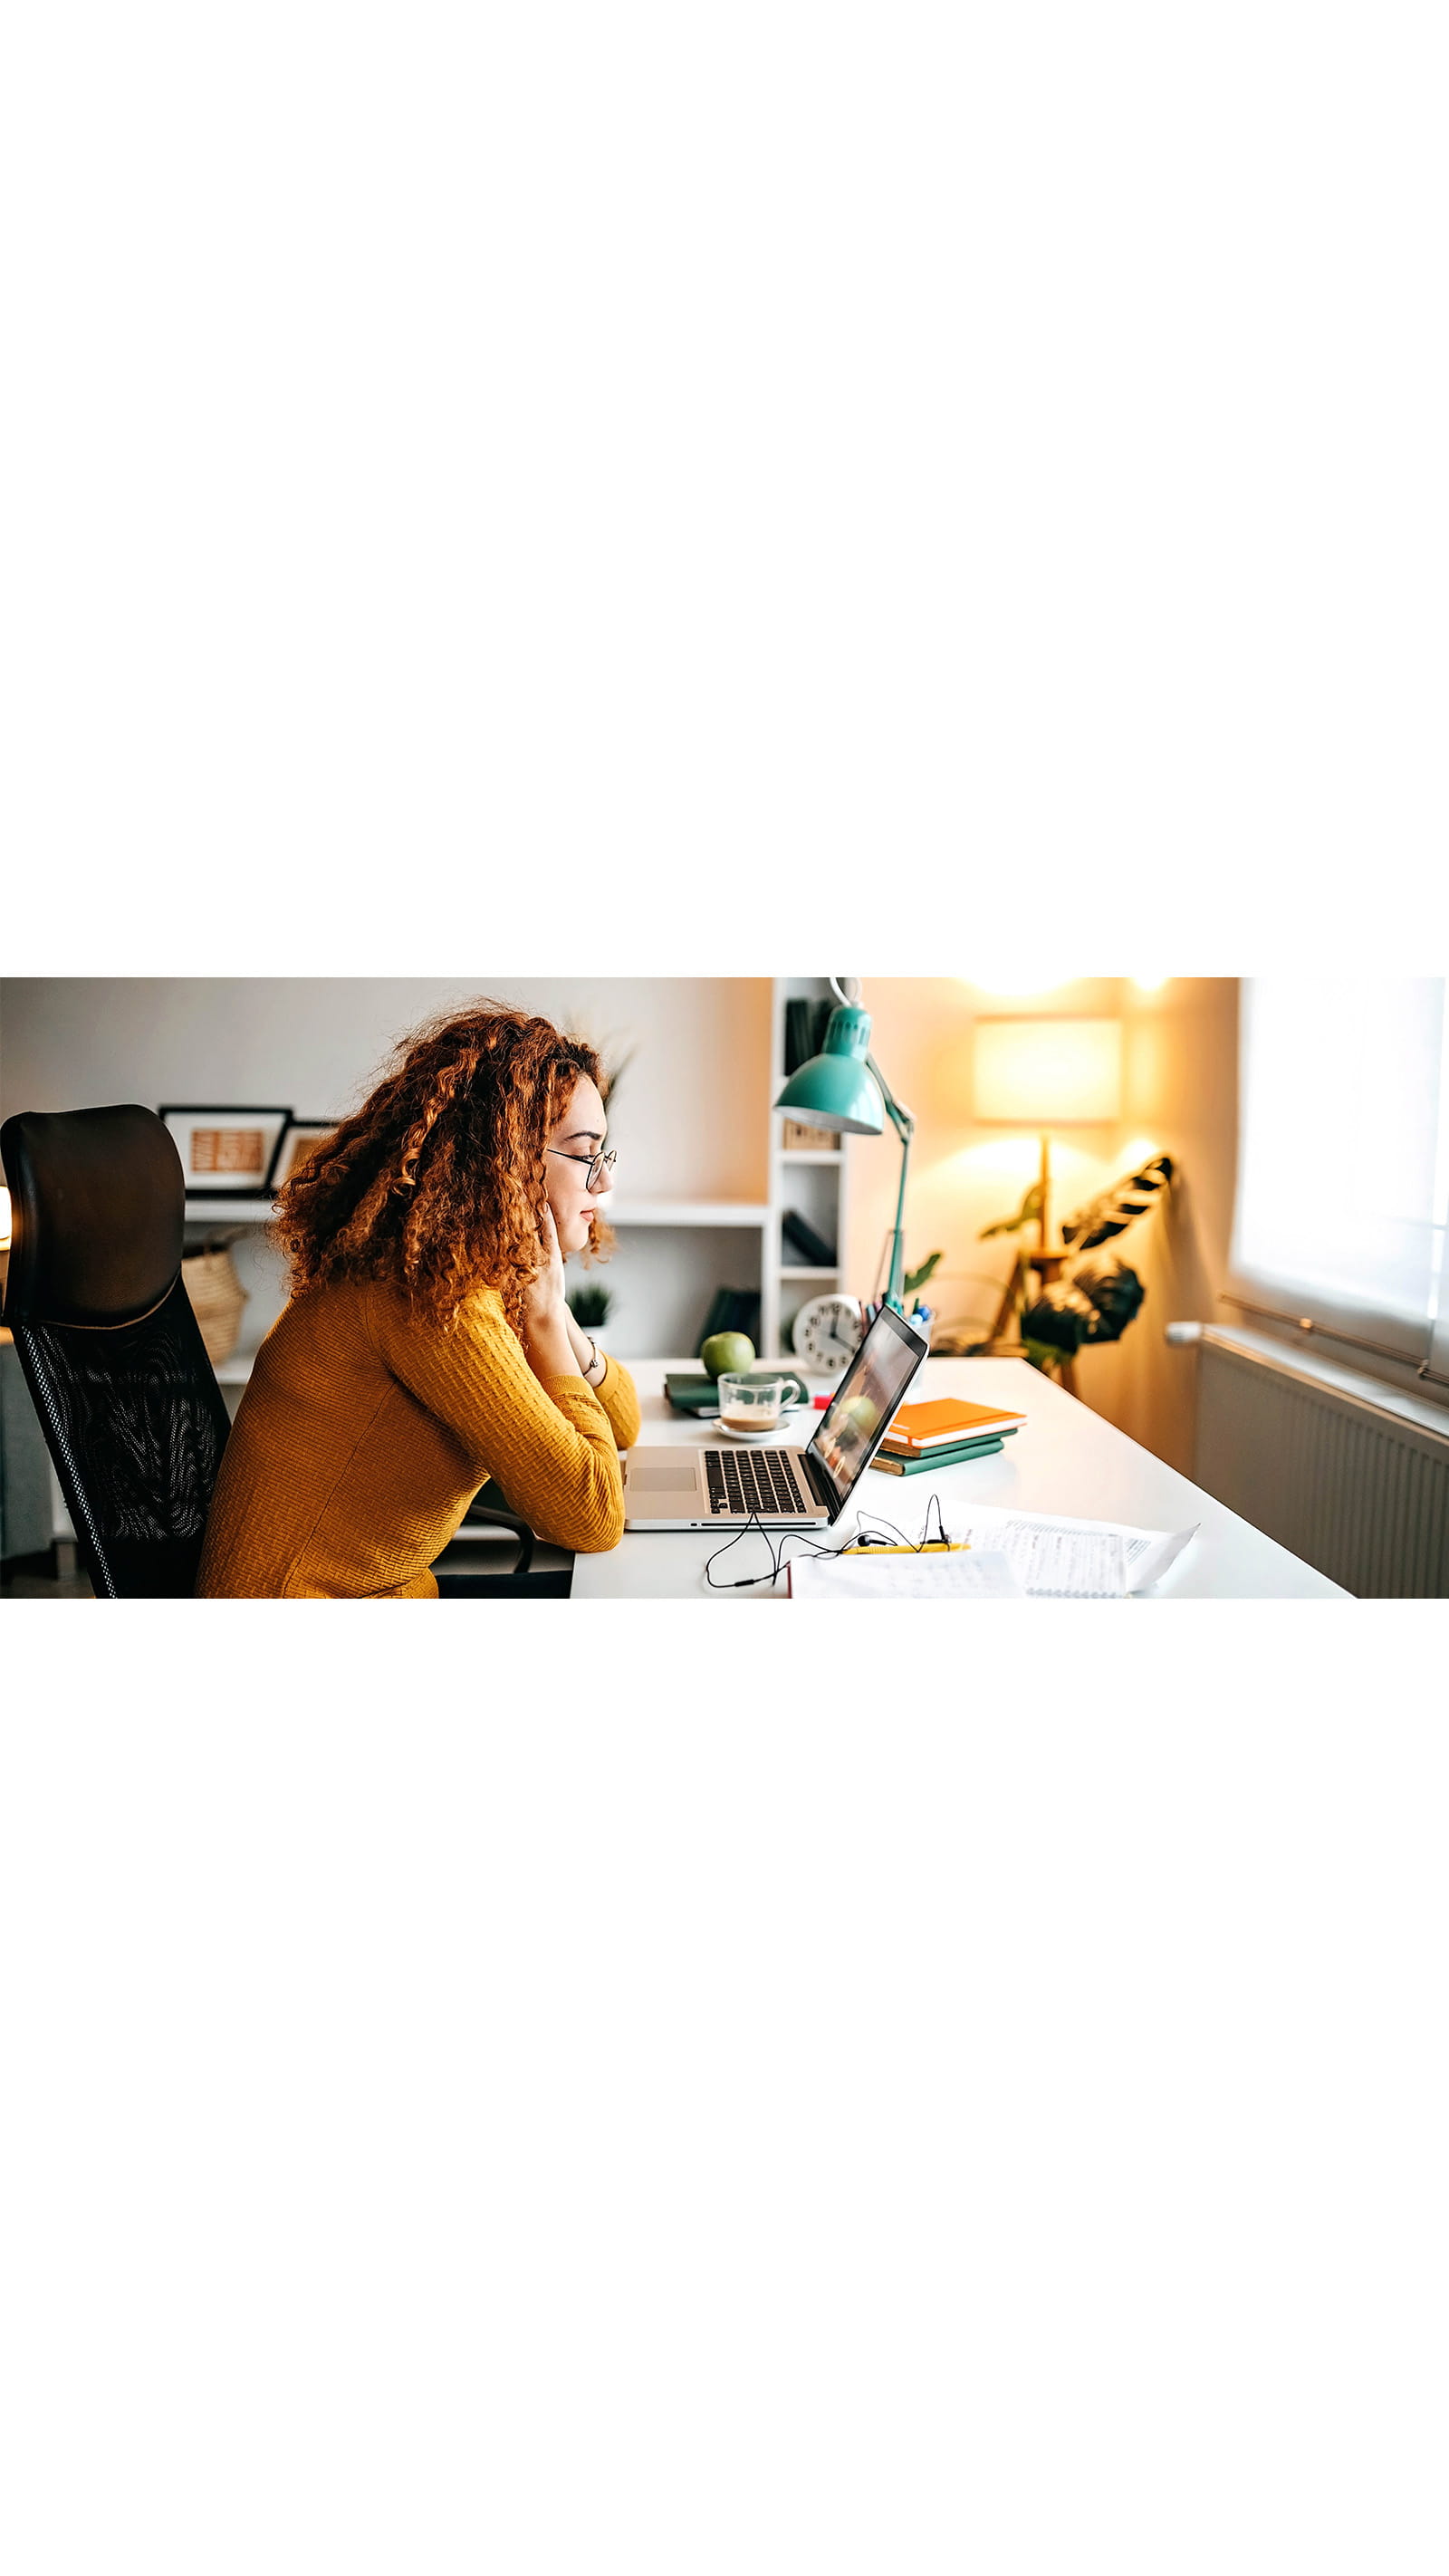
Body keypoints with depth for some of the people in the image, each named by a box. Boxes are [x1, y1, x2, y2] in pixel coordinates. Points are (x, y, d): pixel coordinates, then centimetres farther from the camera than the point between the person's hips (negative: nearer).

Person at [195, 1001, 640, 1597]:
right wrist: (541, 1317, -17)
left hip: (390, 1591, 9)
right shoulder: (434, 1300, -24)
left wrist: (552, 1317, -7)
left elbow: (621, 1425, 11)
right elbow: (592, 1516, -25)